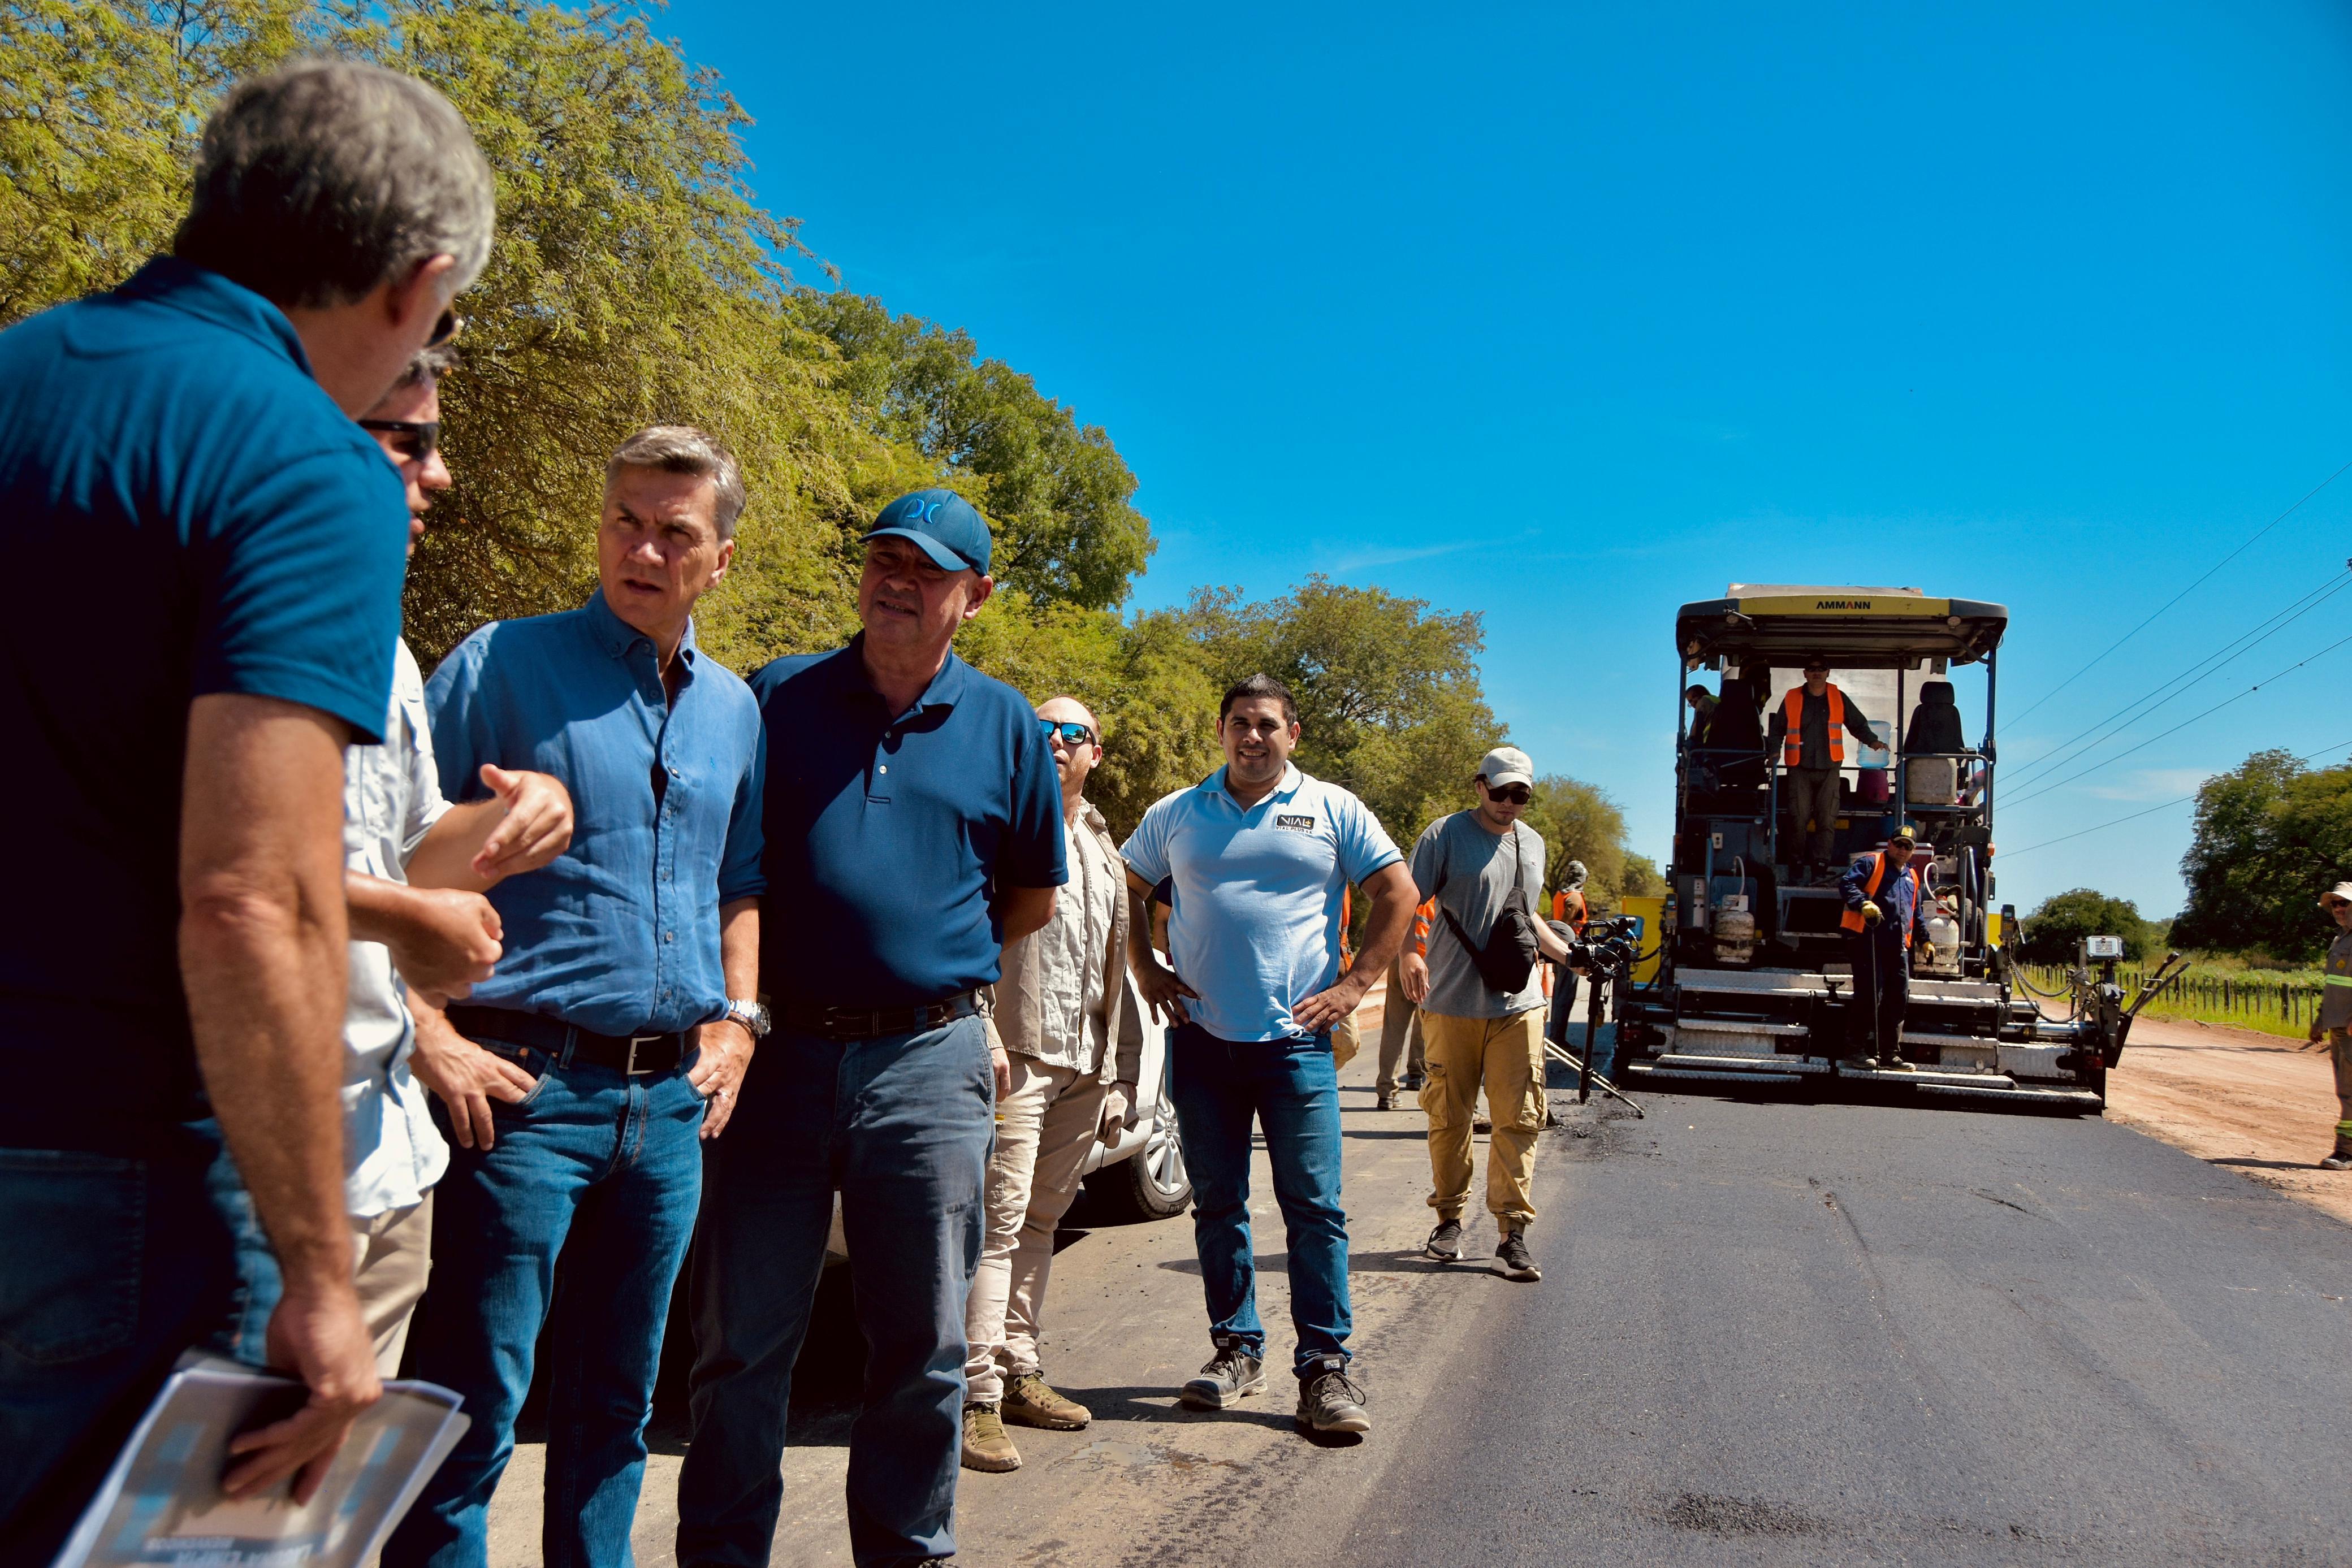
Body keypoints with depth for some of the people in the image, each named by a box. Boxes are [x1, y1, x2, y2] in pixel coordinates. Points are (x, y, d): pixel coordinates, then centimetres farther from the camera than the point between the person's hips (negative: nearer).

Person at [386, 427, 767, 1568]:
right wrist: (430, 1036, -14)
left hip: (672, 1096, 5)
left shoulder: (734, 709, 13)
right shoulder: (504, 665, -4)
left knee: (615, 1405, 17)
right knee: (475, 1407, 0)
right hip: (528, 1089, -5)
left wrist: (737, 1021, 10)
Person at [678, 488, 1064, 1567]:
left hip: (931, 1066, 1)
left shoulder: (1006, 727, 6)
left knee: (923, 1349, 11)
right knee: (742, 1344, 8)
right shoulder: (776, 697, 5)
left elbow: (1033, 896, 17)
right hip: (781, 1055, 0)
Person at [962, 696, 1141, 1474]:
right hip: (1017, 1055, -7)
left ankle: (1018, 1370, 23)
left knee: (1041, 1220, 13)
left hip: (1084, 1064, 7)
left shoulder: (1103, 847, 20)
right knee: (998, 1220, -9)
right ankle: (978, 1395, -4)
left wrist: (1119, 1072, 17)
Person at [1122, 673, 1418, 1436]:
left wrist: (1353, 985, 0)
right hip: (1202, 1038, 2)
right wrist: (1146, 972, 8)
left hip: (1295, 1039, -2)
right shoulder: (1175, 815, 10)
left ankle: (1324, 1366, 5)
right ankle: (1236, 1349, 22)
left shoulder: (1333, 810, 5)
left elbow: (1398, 892, 6)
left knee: (1315, 1207, -3)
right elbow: (1124, 892, 20)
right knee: (1217, 1205, 9)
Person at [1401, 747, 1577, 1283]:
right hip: (1452, 1003, -3)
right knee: (1449, 1117, 5)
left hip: (1519, 1004, 4)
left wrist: (1571, 955, 22)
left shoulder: (1532, 843, 16)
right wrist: (1408, 955, -24)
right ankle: (1449, 1219, 21)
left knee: (1518, 1119, -3)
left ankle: (1512, 1233, 2)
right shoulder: (1445, 835, -2)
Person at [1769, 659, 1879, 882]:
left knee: (1827, 818, -6)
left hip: (1829, 769, 1)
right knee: (1798, 817, -8)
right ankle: (1797, 862, 0)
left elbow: (1858, 724, 19)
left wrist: (1872, 741, 3)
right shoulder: (1792, 699, 8)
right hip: (1800, 769, -1)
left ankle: (1821, 864, -4)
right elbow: (1778, 729, 14)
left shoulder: (1839, 699, 11)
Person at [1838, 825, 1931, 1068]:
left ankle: (1890, 1053, 9)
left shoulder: (1912, 876, 26)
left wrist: (1925, 940, 31)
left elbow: (1917, 913, 36)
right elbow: (1847, 884, -12)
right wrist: (1864, 903, -27)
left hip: (1899, 947, 7)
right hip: (1868, 940, -7)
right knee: (1870, 995, -11)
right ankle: (1857, 1047, -1)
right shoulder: (1871, 863, 3)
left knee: (1898, 999, 3)